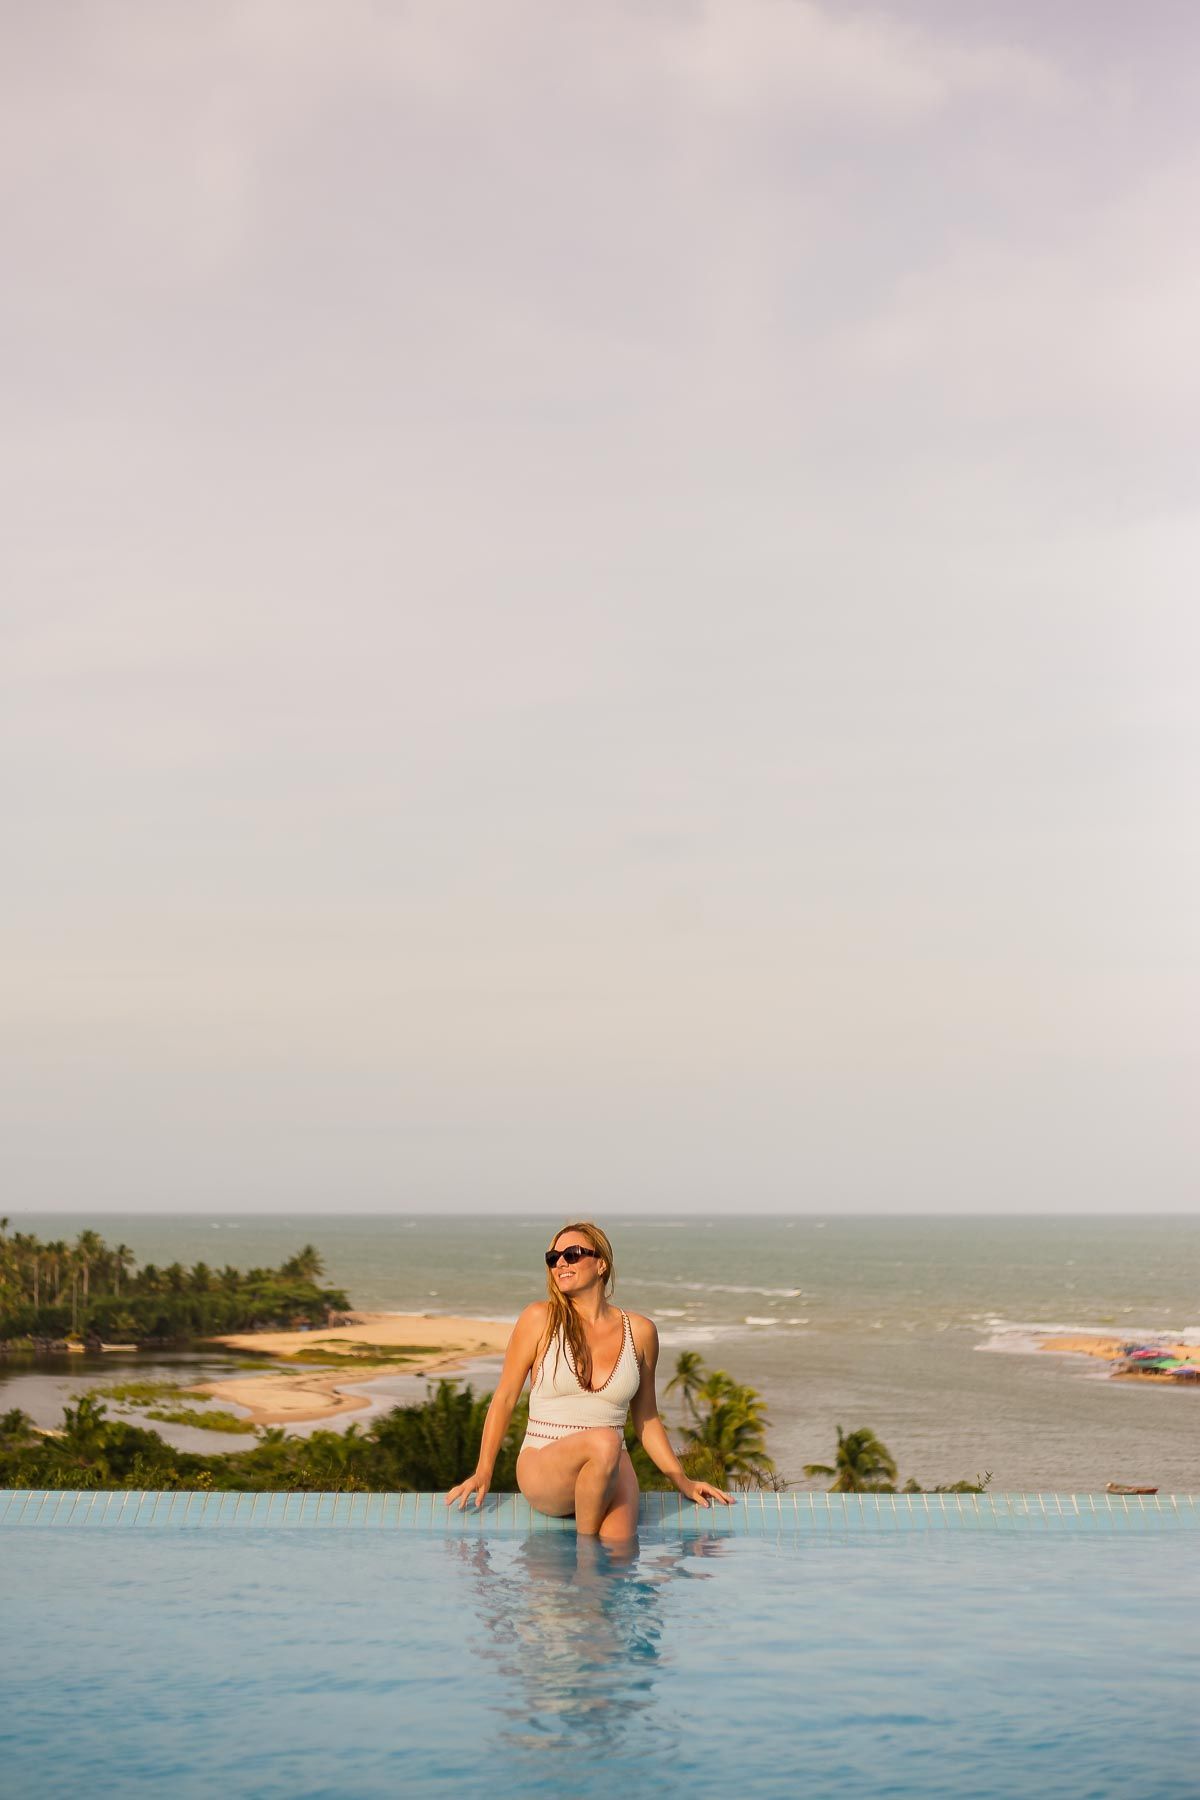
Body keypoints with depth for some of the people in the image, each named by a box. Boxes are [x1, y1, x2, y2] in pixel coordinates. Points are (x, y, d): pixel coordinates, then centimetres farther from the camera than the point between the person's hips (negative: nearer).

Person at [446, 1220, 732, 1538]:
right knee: (603, 1441, -36)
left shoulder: (639, 1331, 6)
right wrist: (482, 1474, -2)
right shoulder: (540, 1319, -1)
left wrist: (682, 1481, 11)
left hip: (610, 1470, 2)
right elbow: (504, 1398, 4)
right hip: (542, 1471, -1)